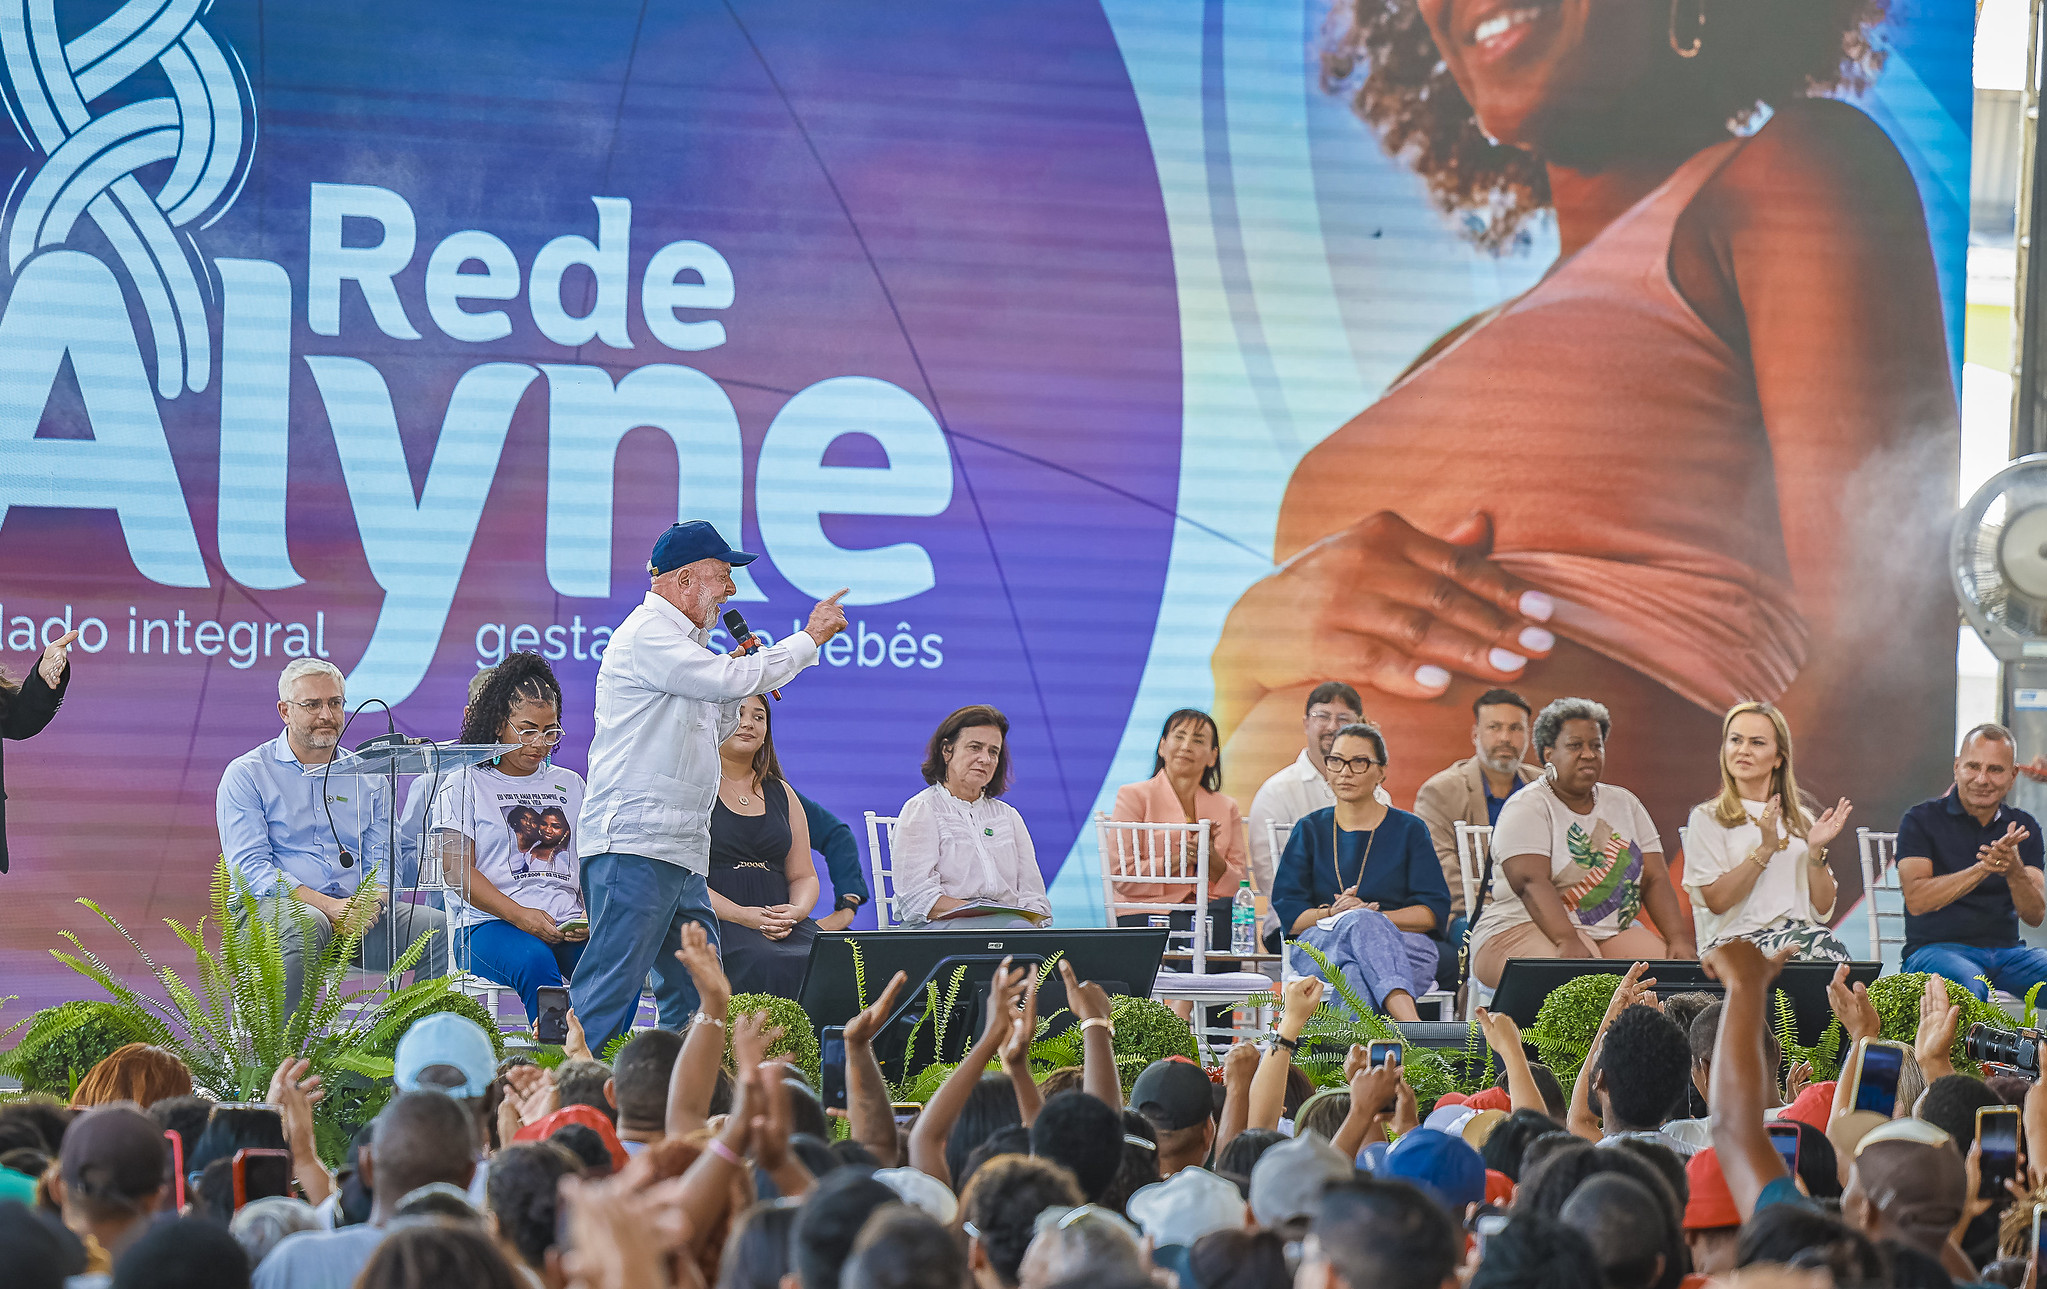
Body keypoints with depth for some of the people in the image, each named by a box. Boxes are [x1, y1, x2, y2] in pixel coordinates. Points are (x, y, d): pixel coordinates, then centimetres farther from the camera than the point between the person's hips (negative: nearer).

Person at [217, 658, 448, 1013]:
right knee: (306, 924, -39)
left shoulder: (367, 777, 18)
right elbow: (250, 867, -8)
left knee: (438, 928, -20)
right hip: (270, 907, -4)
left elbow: (381, 860, 13)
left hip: (357, 917, 4)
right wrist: (326, 905, -21)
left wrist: (372, 901, -14)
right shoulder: (245, 775, 3)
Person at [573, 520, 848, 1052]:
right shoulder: (647, 634, -9)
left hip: (681, 849, 10)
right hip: (634, 843, -10)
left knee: (697, 995, 7)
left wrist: (738, 673, 12)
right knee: (611, 985, -14)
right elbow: (729, 681, -18)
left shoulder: (682, 641, 23)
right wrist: (811, 637, -7)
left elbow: (712, 732, 29)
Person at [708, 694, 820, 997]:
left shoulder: (781, 793, 22)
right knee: (765, 962, -37)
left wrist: (796, 911, -5)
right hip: (714, 921, -5)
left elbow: (804, 876, 20)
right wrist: (740, 915, -17)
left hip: (778, 923, 5)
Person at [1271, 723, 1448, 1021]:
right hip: (1320, 947, -1)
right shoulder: (1310, 830, 19)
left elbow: (1435, 912, 3)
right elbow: (1287, 914, 7)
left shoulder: (1409, 830, 15)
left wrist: (1374, 916, -13)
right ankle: (1413, 1026, -64)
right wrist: (1332, 914, -15)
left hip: (1403, 946, 1)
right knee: (1361, 923, -39)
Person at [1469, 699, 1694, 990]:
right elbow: (1531, 882, -18)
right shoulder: (1526, 809, -3)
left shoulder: (1625, 803, 17)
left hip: (1615, 933, 6)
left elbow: (1655, 879, 10)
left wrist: (1679, 939, -7)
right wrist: (1568, 943, -34)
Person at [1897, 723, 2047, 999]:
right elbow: (1916, 901, -14)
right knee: (1968, 986, -39)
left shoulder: (2024, 827, 12)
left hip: (2005, 949, 4)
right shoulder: (1922, 819, 0)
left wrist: (2014, 871, -19)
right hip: (1936, 947, -4)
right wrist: (1982, 869, -25)